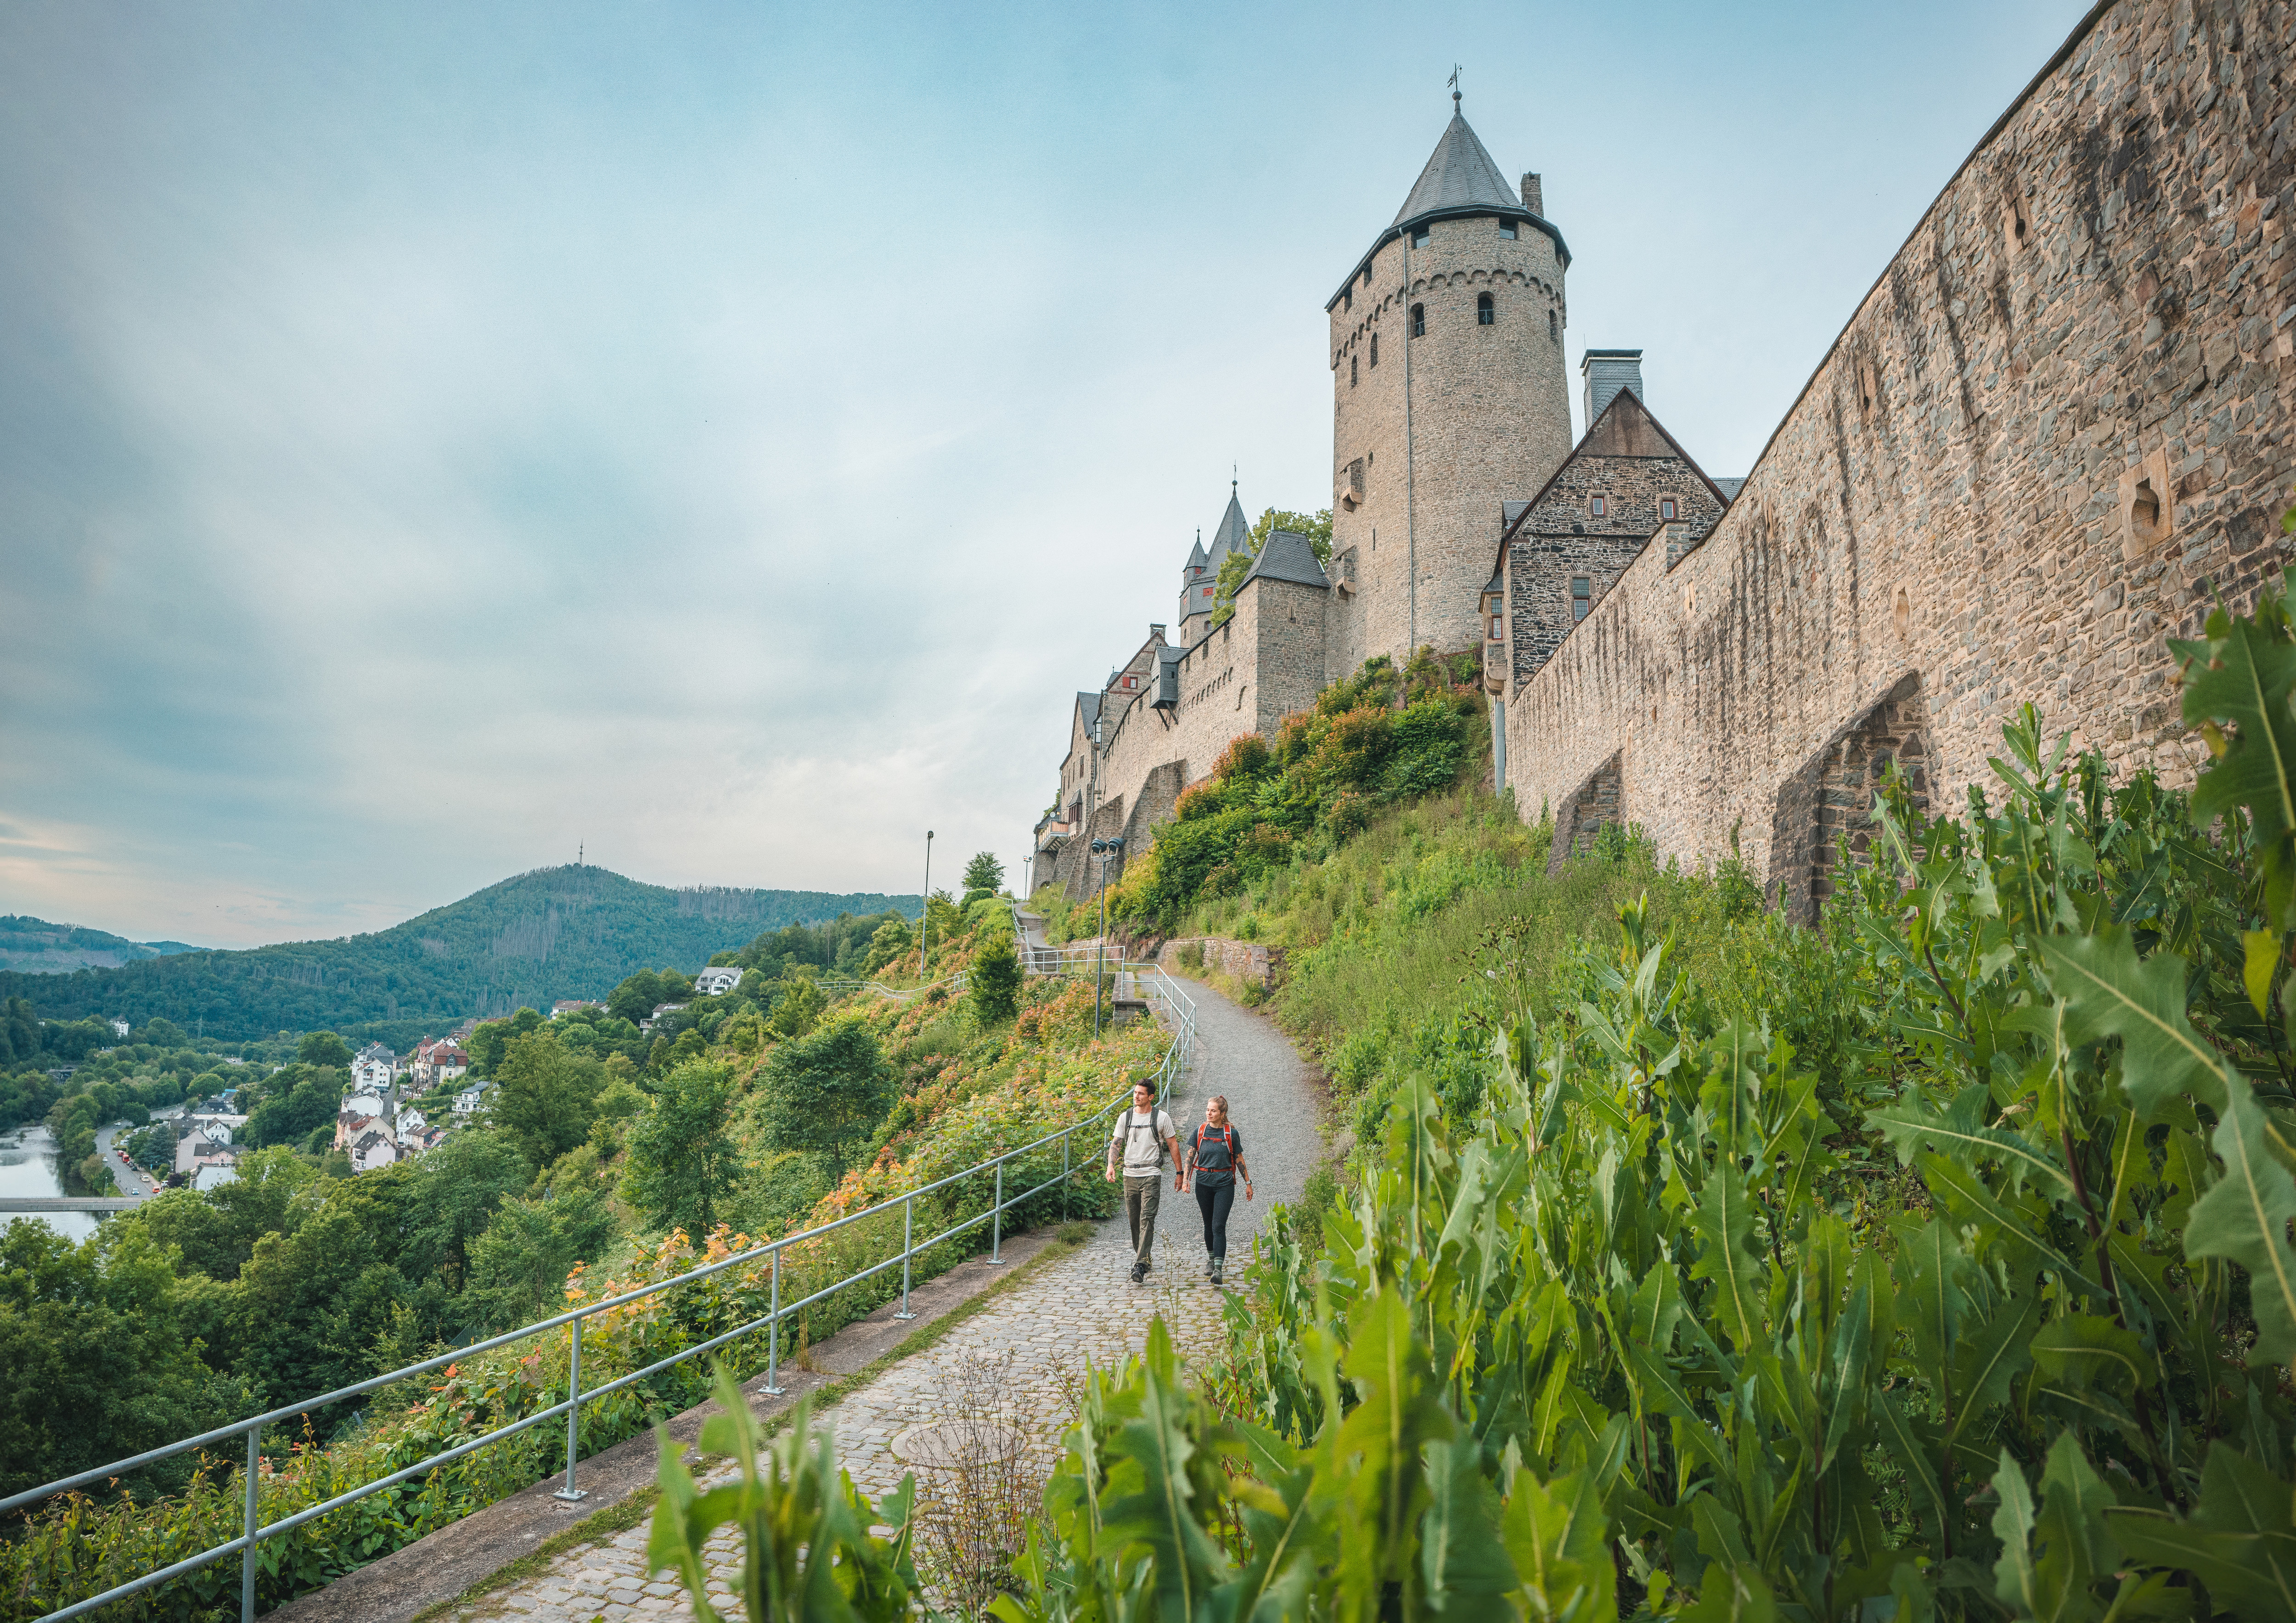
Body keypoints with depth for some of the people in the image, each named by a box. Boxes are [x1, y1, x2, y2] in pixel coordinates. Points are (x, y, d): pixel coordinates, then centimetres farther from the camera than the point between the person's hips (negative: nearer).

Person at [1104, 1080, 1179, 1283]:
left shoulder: (1161, 1118, -1)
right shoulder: (1125, 1117, 7)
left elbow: (1173, 1145, 4)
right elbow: (1116, 1143, 5)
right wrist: (1111, 1165, -12)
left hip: (1152, 1176, -4)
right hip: (1130, 1175, 4)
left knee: (1147, 1219, -13)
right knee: (1134, 1219, 10)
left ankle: (1140, 1266, -17)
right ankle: (1142, 1256, 29)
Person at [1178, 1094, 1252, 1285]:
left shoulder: (1231, 1133, -2)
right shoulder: (1199, 1132, 2)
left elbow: (1239, 1160, 5)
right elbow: (1190, 1157, -1)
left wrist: (1248, 1183, 8)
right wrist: (1185, 1179, -14)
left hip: (1225, 1184, -3)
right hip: (1203, 1183, 3)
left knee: (1219, 1226, -11)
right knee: (1208, 1224, 14)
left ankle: (1218, 1269, -15)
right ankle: (1211, 1259, 34)